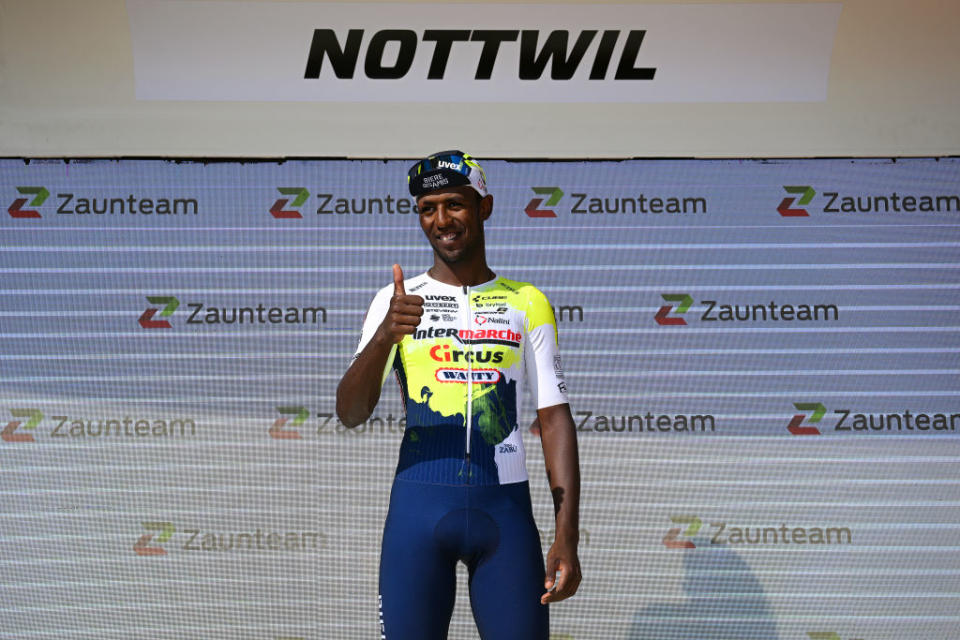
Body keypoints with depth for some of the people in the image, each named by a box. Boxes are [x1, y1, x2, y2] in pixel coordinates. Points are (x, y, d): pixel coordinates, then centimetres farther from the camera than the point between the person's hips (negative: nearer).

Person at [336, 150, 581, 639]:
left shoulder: (527, 303, 9)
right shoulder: (395, 301, 7)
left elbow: (554, 419, 5)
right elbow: (349, 414, -4)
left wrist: (566, 536, -4)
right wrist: (384, 336, -22)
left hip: (505, 507, 1)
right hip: (419, 503, 0)